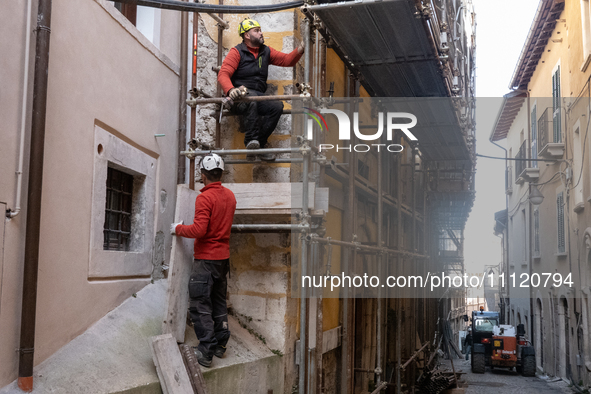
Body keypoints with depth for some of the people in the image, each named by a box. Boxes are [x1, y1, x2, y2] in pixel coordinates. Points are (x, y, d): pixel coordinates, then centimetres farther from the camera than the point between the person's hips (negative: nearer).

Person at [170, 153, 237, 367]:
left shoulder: (205, 198, -16)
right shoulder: (230, 195, 7)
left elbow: (199, 230, -23)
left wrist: (178, 228, -7)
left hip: (206, 258, -8)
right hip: (224, 255, 8)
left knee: (200, 305, -3)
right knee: (219, 302, 16)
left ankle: (206, 350, -3)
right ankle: (220, 344, 23)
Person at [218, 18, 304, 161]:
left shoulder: (266, 51, 18)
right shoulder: (237, 52, 2)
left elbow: (287, 60, 13)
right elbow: (223, 74, -10)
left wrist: (300, 50, -9)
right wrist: (230, 90, -32)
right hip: (239, 99, -5)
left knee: (277, 106, -24)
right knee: (251, 96, -39)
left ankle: (260, 143, -17)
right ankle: (251, 141, -41)